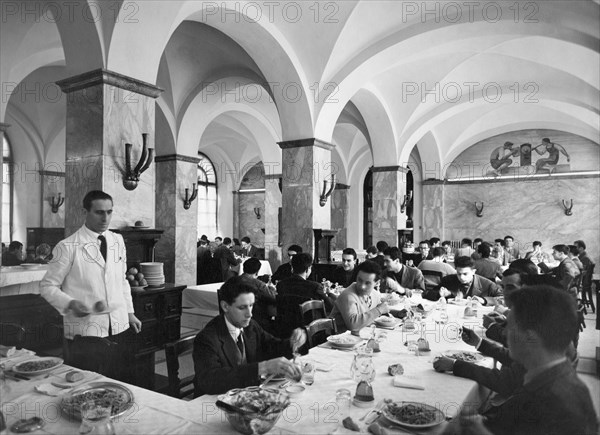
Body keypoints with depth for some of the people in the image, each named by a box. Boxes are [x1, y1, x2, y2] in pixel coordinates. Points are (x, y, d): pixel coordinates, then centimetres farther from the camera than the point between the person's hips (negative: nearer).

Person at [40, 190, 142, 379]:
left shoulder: (118, 241, 6)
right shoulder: (68, 247, -9)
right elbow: (47, 286, -5)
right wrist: (70, 304, -21)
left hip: (120, 327, 5)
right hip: (84, 331, -4)